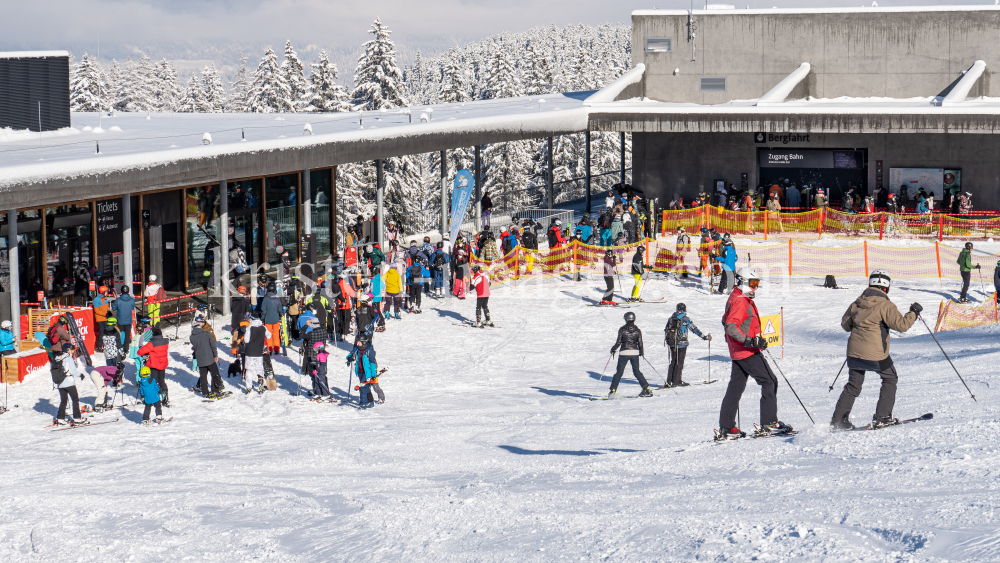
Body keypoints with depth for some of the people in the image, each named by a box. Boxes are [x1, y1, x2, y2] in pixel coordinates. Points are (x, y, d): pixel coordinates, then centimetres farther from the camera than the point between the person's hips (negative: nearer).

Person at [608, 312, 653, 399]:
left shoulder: (622, 329, -6)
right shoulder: (637, 330, 1)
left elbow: (618, 342, -6)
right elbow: (640, 343, 2)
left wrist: (613, 349, 10)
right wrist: (642, 352, 18)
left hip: (624, 352, -3)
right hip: (635, 352, 3)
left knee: (619, 372, 3)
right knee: (637, 372, 15)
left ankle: (613, 391, -3)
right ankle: (646, 389, 10)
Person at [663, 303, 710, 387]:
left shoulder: (671, 318, 6)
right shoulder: (686, 319, -7)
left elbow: (666, 330, 15)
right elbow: (694, 329, -8)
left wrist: (666, 340, 31)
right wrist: (704, 337, -2)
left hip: (672, 343, 5)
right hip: (682, 344, -5)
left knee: (673, 361, 14)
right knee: (679, 362, 2)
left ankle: (669, 381, 11)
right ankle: (676, 381, 1)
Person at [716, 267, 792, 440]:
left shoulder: (735, 298, 15)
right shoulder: (740, 301, -17)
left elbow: (726, 321, 26)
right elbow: (731, 327, -26)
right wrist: (750, 341, -31)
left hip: (738, 352, 10)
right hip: (748, 353, -10)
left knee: (735, 387, 10)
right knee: (769, 382, -5)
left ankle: (725, 429, 10)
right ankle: (769, 423, -6)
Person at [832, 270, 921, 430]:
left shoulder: (857, 303, 7)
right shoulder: (885, 305, -11)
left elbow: (845, 324, 18)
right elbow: (901, 325, -14)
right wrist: (913, 313, 1)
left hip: (854, 351, 5)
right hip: (875, 354, -5)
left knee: (853, 386, 16)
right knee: (890, 379, 17)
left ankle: (838, 420, 10)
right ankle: (882, 417, 11)